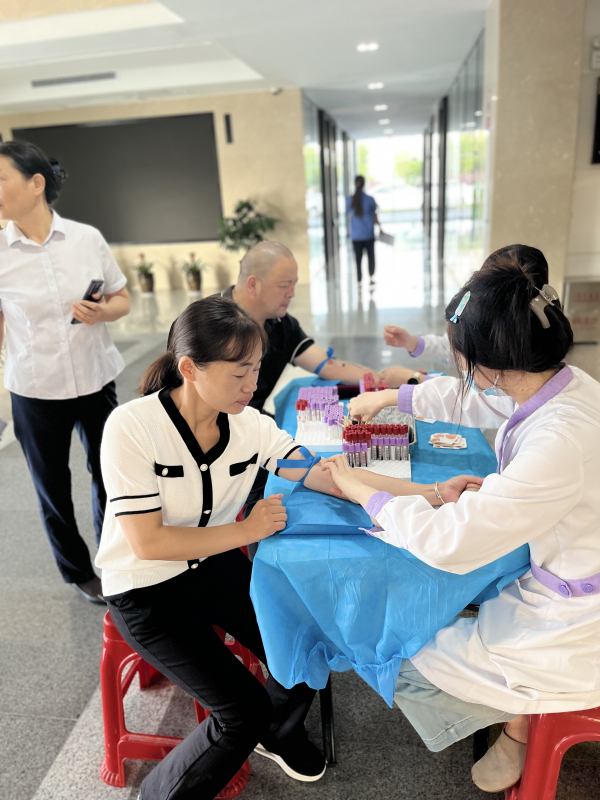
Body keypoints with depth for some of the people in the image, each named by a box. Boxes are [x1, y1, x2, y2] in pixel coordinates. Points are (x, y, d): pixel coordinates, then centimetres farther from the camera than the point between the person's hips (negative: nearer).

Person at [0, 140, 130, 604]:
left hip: (97, 381, 0)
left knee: (108, 478, 14)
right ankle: (79, 572, 39)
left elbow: (122, 298, 6)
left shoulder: (87, 238, -5)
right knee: (53, 490, 14)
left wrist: (102, 312, -17)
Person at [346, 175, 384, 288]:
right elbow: (374, 216, -3)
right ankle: (372, 277, 24)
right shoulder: (370, 199, -9)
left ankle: (360, 282, 9)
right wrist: (380, 228, 10)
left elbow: (347, 214, 3)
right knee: (370, 256, 16)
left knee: (358, 258, 8)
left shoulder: (349, 200, -6)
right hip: (369, 234, -1)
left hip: (356, 235, 1)